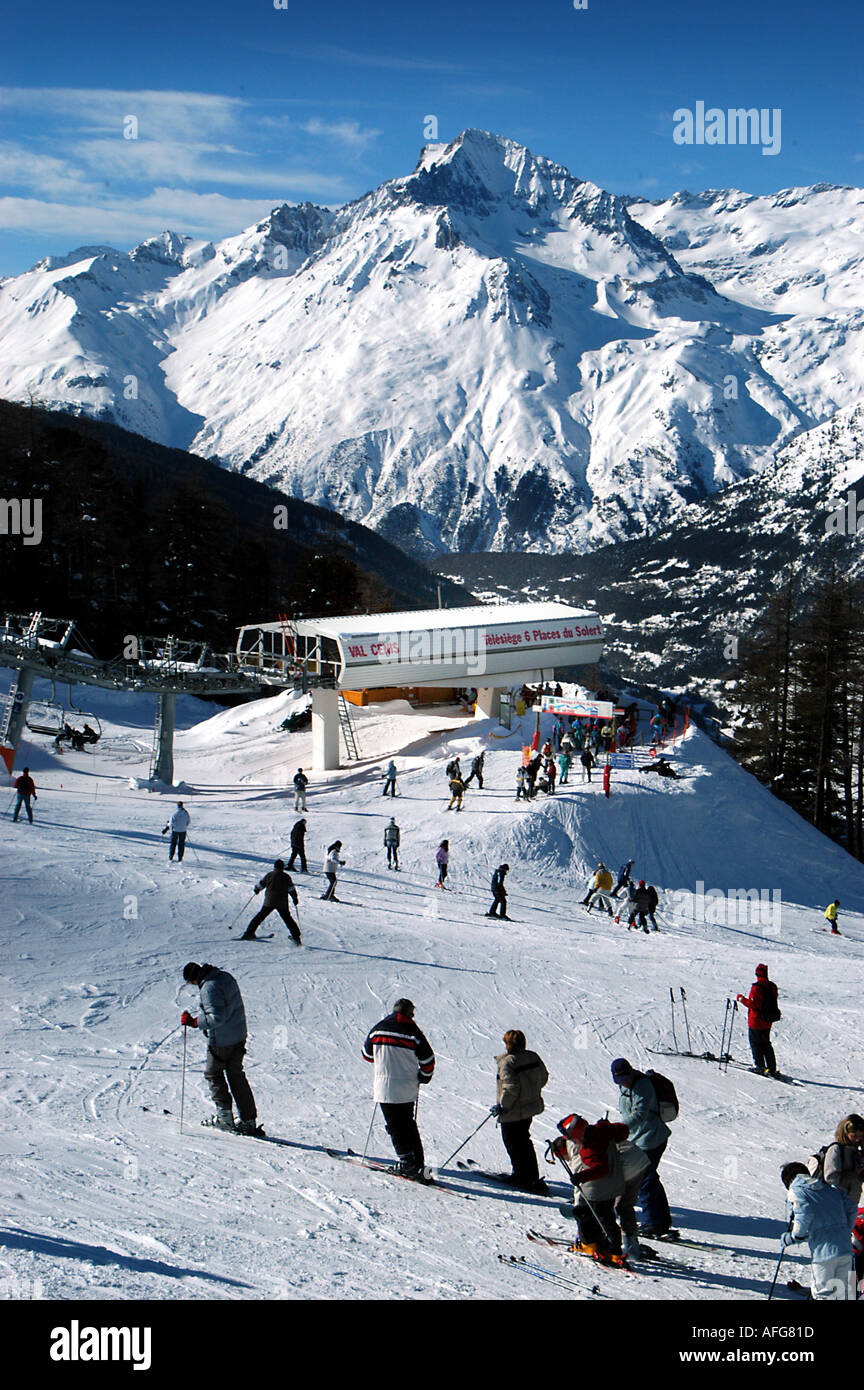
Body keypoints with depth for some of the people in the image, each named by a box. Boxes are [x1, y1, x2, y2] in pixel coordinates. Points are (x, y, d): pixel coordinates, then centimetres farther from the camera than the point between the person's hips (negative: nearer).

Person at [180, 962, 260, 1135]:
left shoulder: (209, 988, -23)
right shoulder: (225, 976, 6)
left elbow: (217, 1017, -28)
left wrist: (194, 1022, -20)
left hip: (221, 1041, -9)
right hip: (239, 1036, 9)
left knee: (213, 1074, 10)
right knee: (237, 1076, 14)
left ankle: (225, 1118, 8)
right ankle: (249, 1121, 14)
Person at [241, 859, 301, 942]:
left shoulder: (269, 875, 4)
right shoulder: (286, 877, 3)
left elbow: (261, 884, 11)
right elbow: (291, 889, -1)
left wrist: (256, 889, 32)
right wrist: (295, 898, 11)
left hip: (269, 902, 0)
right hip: (282, 904, 0)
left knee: (260, 916, 11)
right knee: (288, 919, 10)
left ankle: (249, 933, 9)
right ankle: (296, 937, 2)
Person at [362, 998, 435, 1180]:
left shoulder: (378, 1028, 0)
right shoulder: (413, 1032, -5)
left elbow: (367, 1054, 14)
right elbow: (428, 1060, -2)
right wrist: (423, 1077, 17)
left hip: (385, 1087, -1)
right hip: (407, 1089, 1)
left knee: (395, 1126, 4)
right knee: (409, 1124, 17)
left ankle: (407, 1162, -3)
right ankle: (417, 1162, 18)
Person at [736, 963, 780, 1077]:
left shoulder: (756, 987, -20)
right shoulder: (772, 986, 2)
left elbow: (753, 1004, -22)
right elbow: (773, 1002, 10)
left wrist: (741, 998, -9)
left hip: (756, 1021, -7)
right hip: (768, 1022, 7)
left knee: (755, 1043, 5)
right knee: (766, 1044, 15)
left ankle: (759, 1066, 2)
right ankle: (772, 1068, 13)